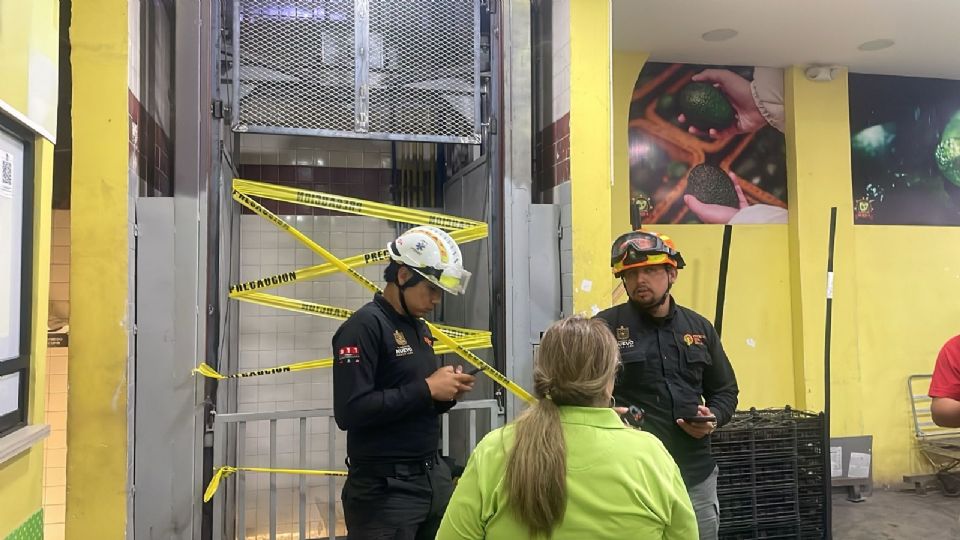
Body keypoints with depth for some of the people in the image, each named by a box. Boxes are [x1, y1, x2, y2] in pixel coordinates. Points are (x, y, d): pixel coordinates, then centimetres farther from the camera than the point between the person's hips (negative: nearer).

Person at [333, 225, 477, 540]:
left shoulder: (419, 328, 12)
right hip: (385, 488, -8)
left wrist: (445, 396, 0)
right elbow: (349, 411, -24)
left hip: (435, 476, 8)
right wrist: (426, 389, -20)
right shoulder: (365, 325, -14)